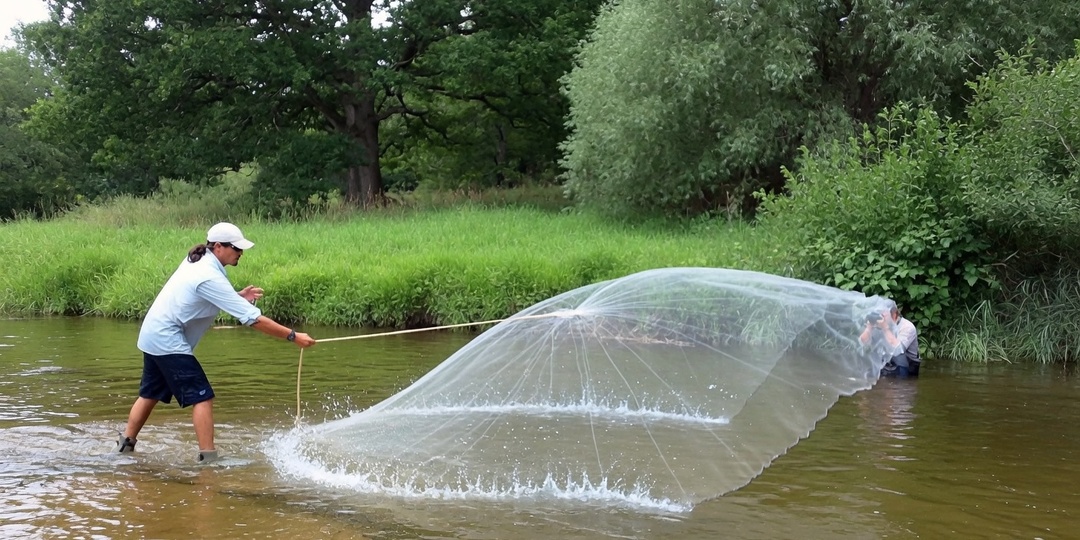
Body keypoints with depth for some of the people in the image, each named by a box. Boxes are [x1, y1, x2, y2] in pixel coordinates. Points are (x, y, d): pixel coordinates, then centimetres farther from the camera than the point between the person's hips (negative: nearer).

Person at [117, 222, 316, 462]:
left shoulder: (197, 261, 3)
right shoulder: (210, 277, -24)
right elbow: (252, 318, -26)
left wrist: (238, 296, -3)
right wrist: (293, 336, -24)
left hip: (152, 335, 10)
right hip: (168, 341, -10)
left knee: (151, 393, 20)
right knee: (202, 397, -9)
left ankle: (126, 441, 29)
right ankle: (208, 455, -12)